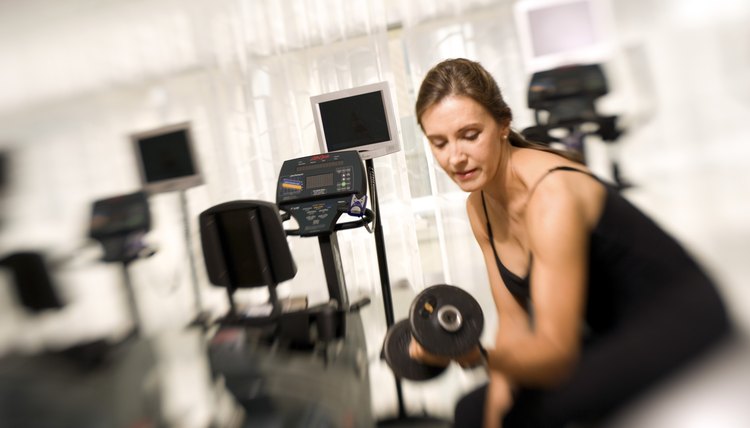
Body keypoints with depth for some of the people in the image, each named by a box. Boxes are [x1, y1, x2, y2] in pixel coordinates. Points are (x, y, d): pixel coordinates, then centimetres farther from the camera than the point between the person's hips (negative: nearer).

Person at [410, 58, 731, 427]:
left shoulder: (552, 195, -27)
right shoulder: (479, 205, -3)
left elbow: (557, 350, -28)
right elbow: (514, 320, 0)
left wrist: (477, 355, -45)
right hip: (619, 340, 8)